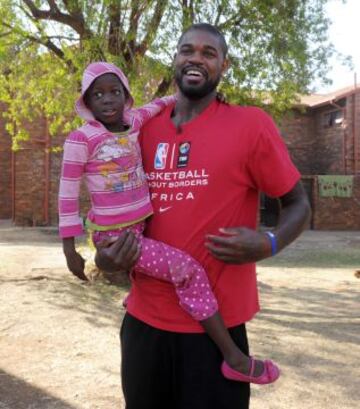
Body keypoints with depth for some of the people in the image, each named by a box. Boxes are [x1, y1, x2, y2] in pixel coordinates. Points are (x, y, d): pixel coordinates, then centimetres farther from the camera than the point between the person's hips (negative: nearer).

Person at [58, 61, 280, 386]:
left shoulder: (134, 121, 2)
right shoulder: (81, 139, -12)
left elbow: (160, 104, 20)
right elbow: (68, 194, -8)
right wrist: (69, 249, -7)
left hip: (143, 225, 8)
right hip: (114, 235, -7)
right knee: (187, 271, -18)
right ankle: (234, 357, -11)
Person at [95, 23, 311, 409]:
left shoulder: (251, 124, -8)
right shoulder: (144, 129, 5)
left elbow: (298, 204, -1)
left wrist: (269, 244, -21)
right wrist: (105, 255, -4)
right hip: (144, 318, 5)